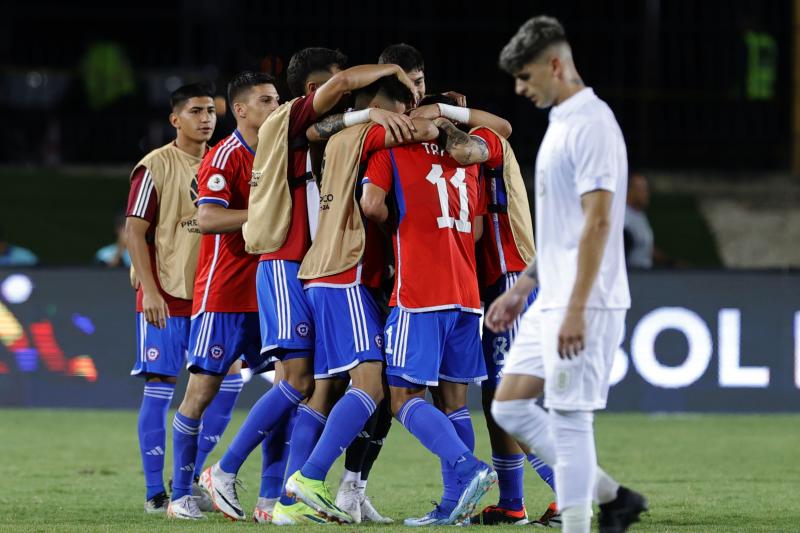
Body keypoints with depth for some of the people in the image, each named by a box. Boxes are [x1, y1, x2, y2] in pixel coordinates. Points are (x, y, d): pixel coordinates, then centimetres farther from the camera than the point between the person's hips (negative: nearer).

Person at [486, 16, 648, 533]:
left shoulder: (591, 125, -15)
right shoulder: (561, 122, 16)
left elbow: (597, 223, -21)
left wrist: (577, 310, -24)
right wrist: (523, 288, 23)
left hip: (584, 306, -10)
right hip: (551, 303, 10)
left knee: (569, 420, -7)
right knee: (510, 407, 9)